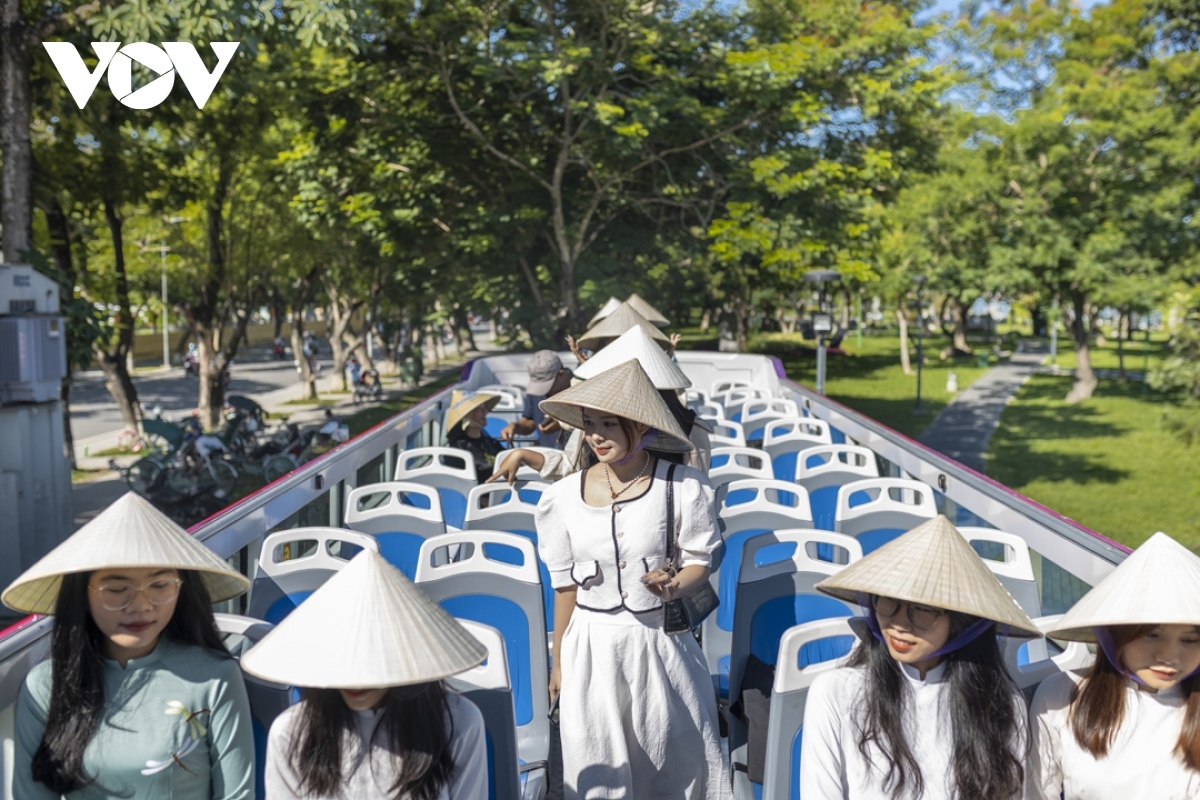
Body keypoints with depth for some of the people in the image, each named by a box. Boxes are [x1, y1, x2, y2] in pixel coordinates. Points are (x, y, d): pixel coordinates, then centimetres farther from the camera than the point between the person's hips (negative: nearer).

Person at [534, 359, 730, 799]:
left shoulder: (682, 486, -10)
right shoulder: (564, 497, -3)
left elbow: (700, 561, -1)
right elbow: (565, 584, 6)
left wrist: (674, 585, -24)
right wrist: (558, 662, 12)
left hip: (661, 644, -1)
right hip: (591, 648, 2)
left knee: (677, 763, 11)